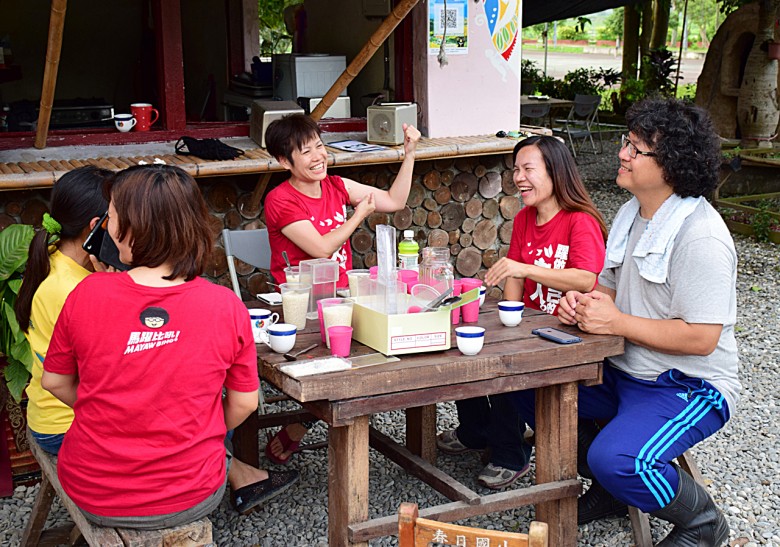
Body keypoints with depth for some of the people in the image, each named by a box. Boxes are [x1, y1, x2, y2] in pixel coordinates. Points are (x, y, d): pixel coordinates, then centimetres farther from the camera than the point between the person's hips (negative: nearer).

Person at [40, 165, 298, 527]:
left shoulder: (87, 293, -14)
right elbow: (244, 403, -3)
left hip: (93, 498, 0)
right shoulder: (226, 306, -14)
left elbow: (55, 382, 0)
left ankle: (242, 477, 36)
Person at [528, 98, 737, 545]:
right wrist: (583, 302, -7)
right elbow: (610, 290, 17)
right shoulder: (632, 214, 8)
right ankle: (612, 489, 16)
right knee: (528, 384, 3)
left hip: (689, 386, -9)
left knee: (618, 460, -32)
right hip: (622, 372, 9)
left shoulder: (700, 236, -22)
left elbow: (701, 338, -26)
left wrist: (617, 322, -23)